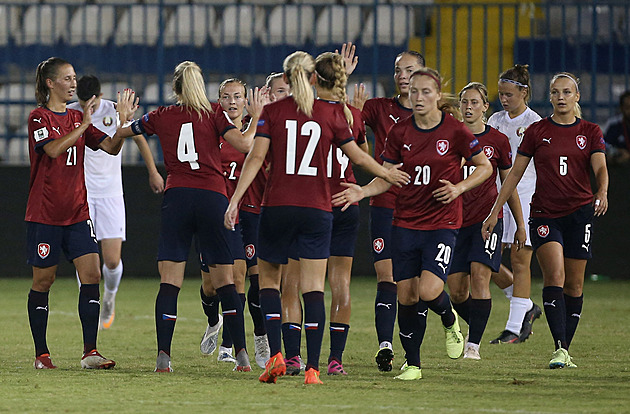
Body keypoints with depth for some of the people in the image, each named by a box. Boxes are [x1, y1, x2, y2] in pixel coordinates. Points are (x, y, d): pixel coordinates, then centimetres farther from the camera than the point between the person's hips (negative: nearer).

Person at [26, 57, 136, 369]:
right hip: (44, 213, -5)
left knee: (91, 275, -8)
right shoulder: (39, 117, -5)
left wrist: (123, 121, -9)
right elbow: (54, 149, -22)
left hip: (77, 213, 5)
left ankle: (90, 352, -9)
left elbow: (110, 147, 6)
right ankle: (41, 354, 12)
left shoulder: (78, 119, 13)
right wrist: (84, 124, -26)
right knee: (43, 281, 2)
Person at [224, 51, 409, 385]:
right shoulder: (330, 113, 4)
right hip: (316, 208, 0)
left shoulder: (272, 112, 1)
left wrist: (235, 198, -9)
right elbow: (358, 157, 11)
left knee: (269, 278, 15)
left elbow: (256, 157, -8)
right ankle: (312, 368, -6)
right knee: (313, 288, 0)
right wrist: (388, 174, 28)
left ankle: (275, 355, -1)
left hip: (277, 207, 0)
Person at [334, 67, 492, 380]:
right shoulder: (400, 132, 3)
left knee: (428, 292, -18)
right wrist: (363, 191, -10)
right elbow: (387, 177, 8)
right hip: (405, 223, 3)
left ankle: (450, 322, 17)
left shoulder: (454, 131, -6)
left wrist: (459, 187, -11)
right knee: (406, 296, 1)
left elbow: (485, 167, 4)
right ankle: (412, 364, 15)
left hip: (442, 223, -3)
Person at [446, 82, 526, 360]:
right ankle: (476, 327, 28)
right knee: (456, 290, -1)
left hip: (488, 217, -2)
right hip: (455, 219, 2)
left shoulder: (498, 141, 5)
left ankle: (473, 344, -15)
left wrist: (521, 225, 12)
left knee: (479, 276, -18)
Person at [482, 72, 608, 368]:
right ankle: (559, 349, -24)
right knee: (555, 274, -19)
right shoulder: (537, 131, 4)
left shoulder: (590, 132, 6)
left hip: (580, 212, 1)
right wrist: (495, 211, 2)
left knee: (574, 284, 4)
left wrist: (602, 192, -29)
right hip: (544, 214, -1)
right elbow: (516, 172, 6)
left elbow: (600, 168, -7)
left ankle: (565, 350, 16)